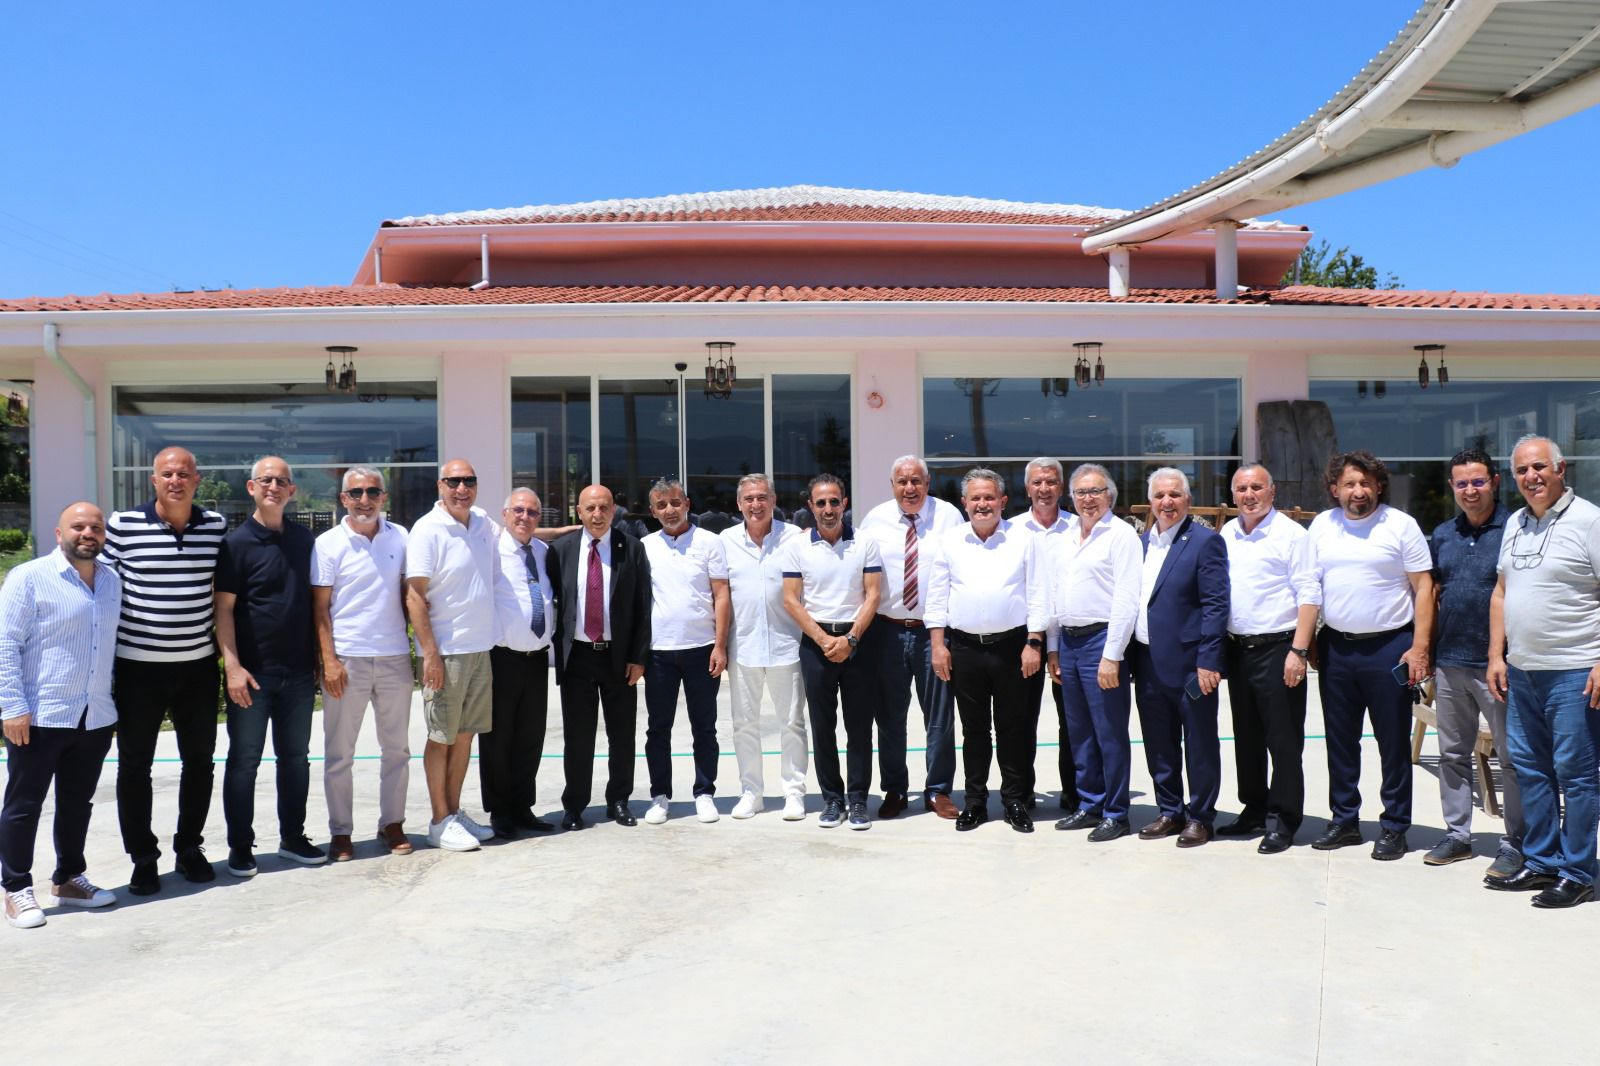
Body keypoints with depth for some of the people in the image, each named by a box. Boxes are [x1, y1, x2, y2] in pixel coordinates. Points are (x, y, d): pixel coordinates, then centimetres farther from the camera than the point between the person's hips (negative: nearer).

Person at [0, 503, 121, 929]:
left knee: (78, 803, 15)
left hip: (95, 719, 6)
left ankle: (69, 878, 28)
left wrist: (114, 703, 17)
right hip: (40, 718, -6)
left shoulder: (112, 581, 11)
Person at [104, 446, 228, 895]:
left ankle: (189, 848, 29)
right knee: (134, 765, 7)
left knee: (200, 762, 12)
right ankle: (143, 858, 22)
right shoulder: (122, 525, -7)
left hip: (198, 667, 2)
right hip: (138, 667, -2)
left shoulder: (217, 526, 1)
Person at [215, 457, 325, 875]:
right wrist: (232, 666, -16)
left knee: (295, 757, 12)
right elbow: (224, 609, -8)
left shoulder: (304, 539, 8)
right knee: (244, 760, 4)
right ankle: (240, 847, 15)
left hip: (299, 670, 5)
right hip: (252, 671, -4)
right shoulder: (237, 543, -5)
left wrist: (320, 657, 11)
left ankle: (292, 838, 23)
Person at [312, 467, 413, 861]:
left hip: (394, 658, 3)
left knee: (397, 748, 10)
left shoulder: (400, 537, 5)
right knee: (339, 753, 4)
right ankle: (340, 832, 15)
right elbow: (319, 608, -3)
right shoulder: (328, 544, -2)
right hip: (347, 660, -3)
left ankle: (392, 823, 22)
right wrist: (329, 661, -10)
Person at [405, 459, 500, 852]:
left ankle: (455, 811, 24)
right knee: (441, 737, 3)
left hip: (481, 648, 6)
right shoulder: (427, 530, -11)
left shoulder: (483, 523, 7)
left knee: (466, 734, 13)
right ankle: (440, 821, 13)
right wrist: (430, 653, -19)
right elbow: (414, 595, -14)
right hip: (446, 650, -6)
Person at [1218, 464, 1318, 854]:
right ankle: (1255, 809, 27)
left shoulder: (1291, 533, -7)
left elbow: (1308, 597, -11)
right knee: (1246, 737, 15)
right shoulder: (1226, 534, 10)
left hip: (1277, 648, -6)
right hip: (1237, 647, 6)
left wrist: (1298, 651, -17)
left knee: (1284, 740, 0)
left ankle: (1283, 820, 9)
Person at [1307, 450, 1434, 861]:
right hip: (1336, 646, 4)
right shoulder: (1321, 526, 7)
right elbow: (1310, 585, 11)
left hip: (1389, 646, -4)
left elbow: (1423, 587, -4)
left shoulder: (1400, 525, -3)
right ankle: (1344, 821, 23)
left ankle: (1394, 828, 14)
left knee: (1394, 744, 4)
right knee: (1340, 741, 12)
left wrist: (1420, 647, -11)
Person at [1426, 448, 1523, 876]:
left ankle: (1514, 844, 13)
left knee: (1512, 756, 3)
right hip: (1449, 663, 6)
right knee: (1452, 753, 13)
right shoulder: (1442, 535, 12)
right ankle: (1457, 833, 24)